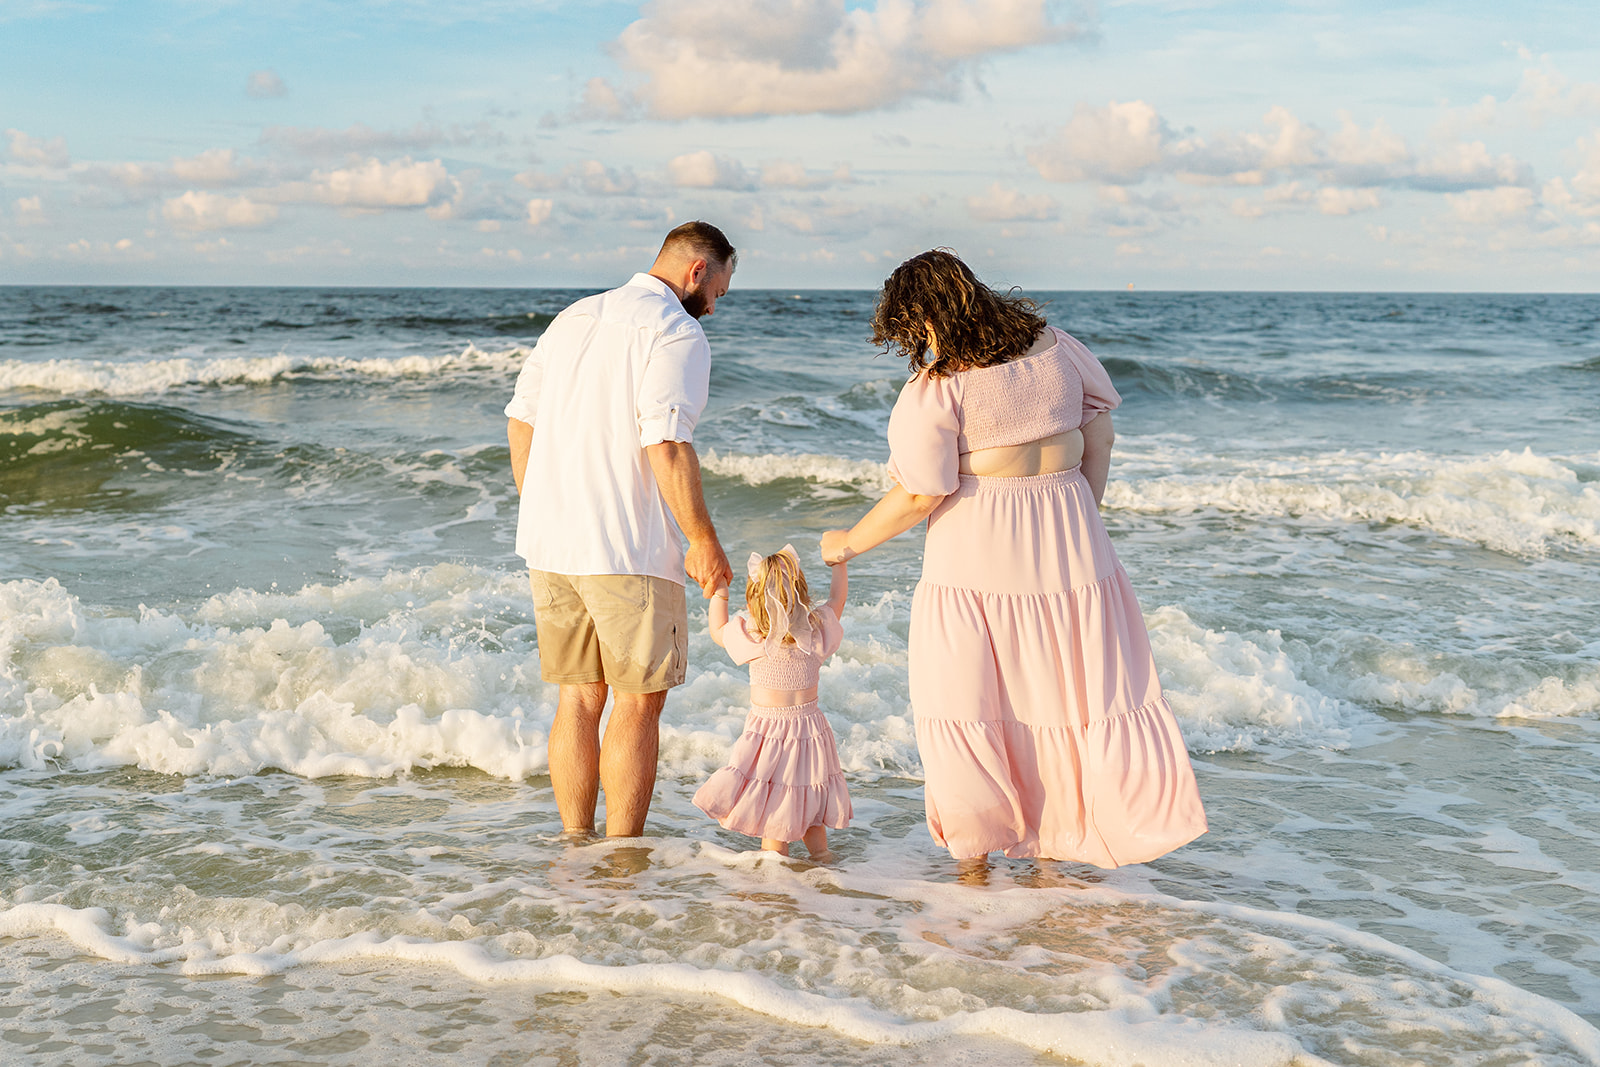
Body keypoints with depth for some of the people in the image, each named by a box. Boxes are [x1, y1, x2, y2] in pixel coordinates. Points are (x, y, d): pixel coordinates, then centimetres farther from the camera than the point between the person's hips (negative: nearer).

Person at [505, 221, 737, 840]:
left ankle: (574, 846, 19)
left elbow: (520, 421, 16)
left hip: (549, 542, 7)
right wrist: (704, 541, -12)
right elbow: (666, 445, -19)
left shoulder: (573, 318, 16)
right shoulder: (677, 332, -8)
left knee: (579, 696, 14)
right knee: (638, 701, 2)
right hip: (628, 548, -7)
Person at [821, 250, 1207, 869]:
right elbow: (1099, 434, 11)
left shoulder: (935, 388, -13)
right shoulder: (1054, 345, 4)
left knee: (968, 690, 7)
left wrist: (850, 543, 1)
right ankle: (1054, 837, 19)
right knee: (1078, 678, 12)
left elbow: (920, 496, -12)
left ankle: (976, 848, 14)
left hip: (978, 547, -5)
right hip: (1066, 534, 5)